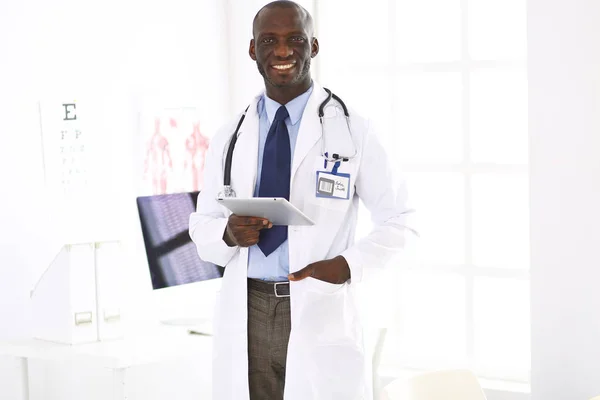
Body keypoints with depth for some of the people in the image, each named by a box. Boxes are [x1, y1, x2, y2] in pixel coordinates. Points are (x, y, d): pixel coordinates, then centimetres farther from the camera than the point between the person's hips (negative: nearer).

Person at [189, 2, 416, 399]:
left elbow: (397, 220, 4)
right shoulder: (229, 139, 10)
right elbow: (201, 224, 13)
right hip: (245, 317, 3)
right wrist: (228, 233, -10)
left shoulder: (353, 131, 0)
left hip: (322, 315, -3)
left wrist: (349, 264, -13)